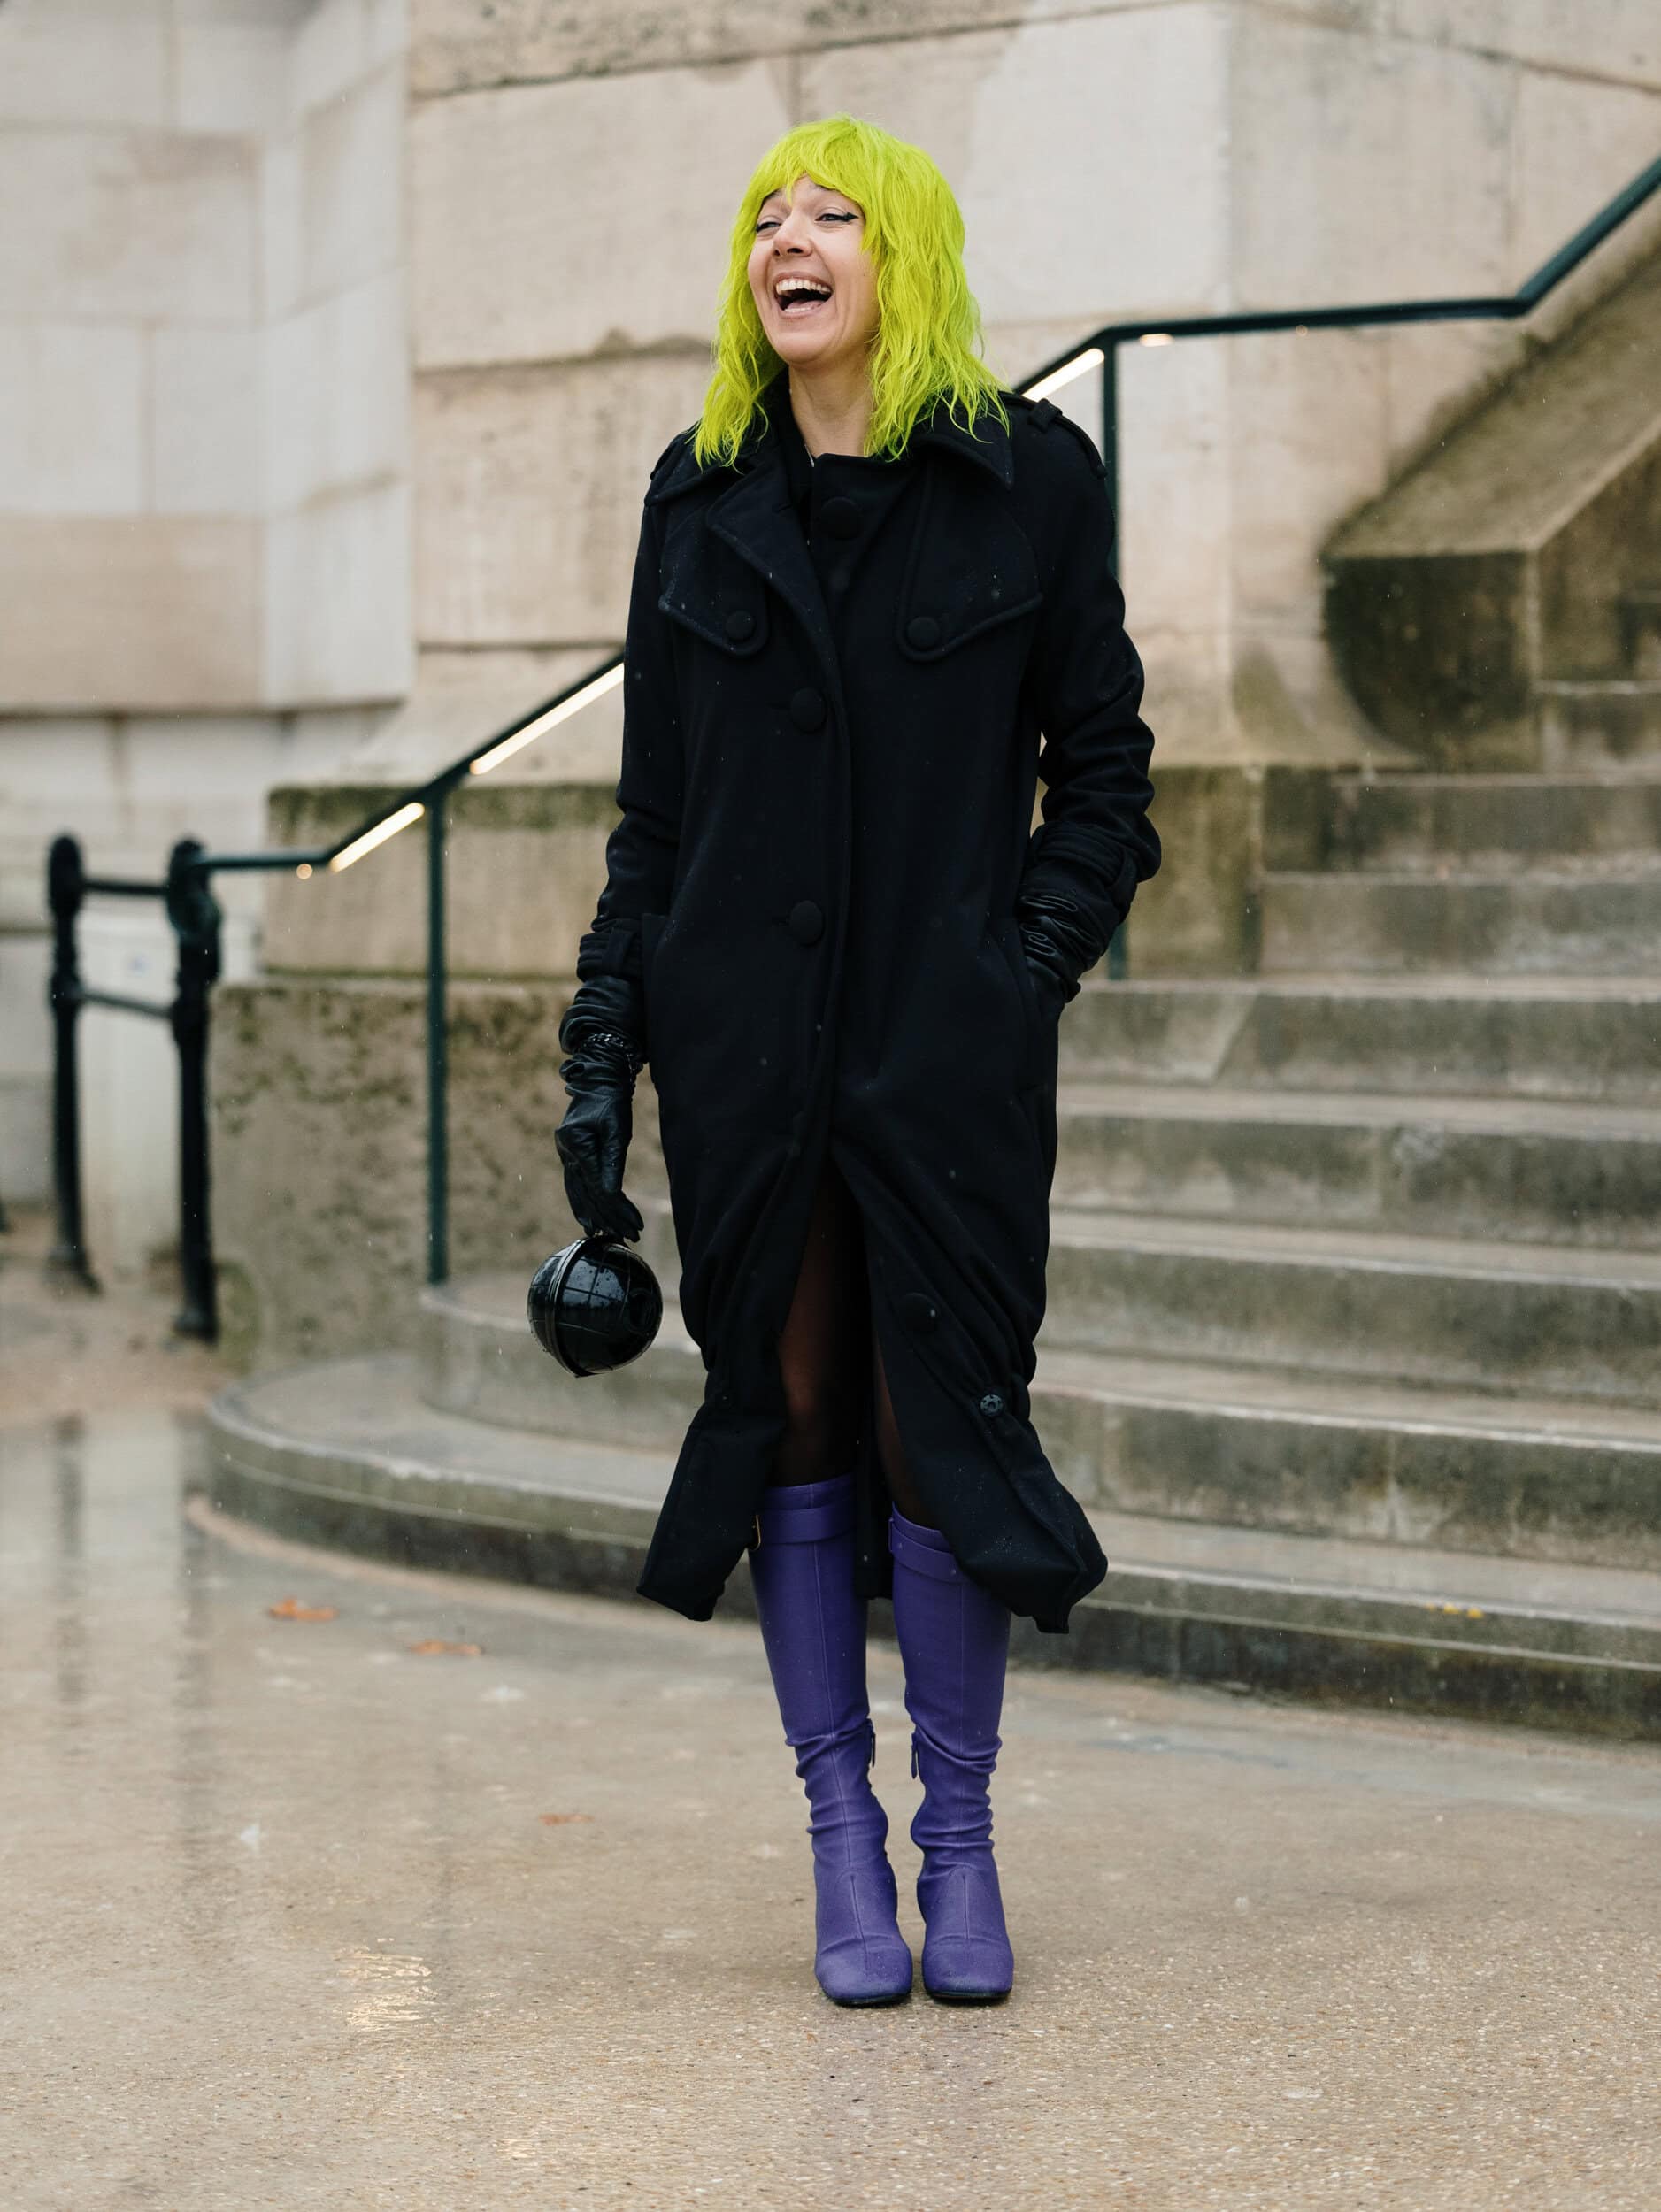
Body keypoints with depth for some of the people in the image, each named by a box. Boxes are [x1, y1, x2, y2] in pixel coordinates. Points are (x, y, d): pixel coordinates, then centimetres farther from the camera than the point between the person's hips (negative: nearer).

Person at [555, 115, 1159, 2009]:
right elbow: (654, 807, 10)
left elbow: (1101, 765, 5)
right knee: (794, 1425, 5)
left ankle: (958, 1838, 13)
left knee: (941, 1415, -1)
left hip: (948, 1044, -2)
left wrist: (1033, 966, -8)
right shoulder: (701, 501, 8)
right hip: (745, 1037, 2)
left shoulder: (1027, 477, 1)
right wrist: (602, 1051, 5)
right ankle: (843, 1845, 15)